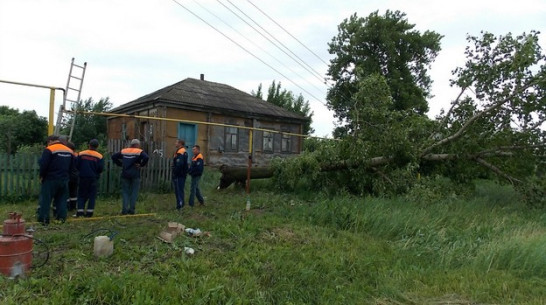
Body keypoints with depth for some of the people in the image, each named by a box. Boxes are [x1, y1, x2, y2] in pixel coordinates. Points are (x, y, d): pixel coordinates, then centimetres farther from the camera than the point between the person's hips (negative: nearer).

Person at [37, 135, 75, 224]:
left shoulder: (49, 150, -10)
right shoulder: (69, 151, 10)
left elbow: (43, 165, -14)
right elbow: (71, 166, 13)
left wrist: (41, 176, -1)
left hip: (50, 179, -5)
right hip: (64, 180, 6)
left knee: (45, 199, 2)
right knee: (62, 199, 13)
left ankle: (43, 218, 3)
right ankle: (61, 217, 13)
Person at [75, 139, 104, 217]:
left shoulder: (81, 154, -2)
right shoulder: (99, 156, -6)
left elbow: (76, 165, -2)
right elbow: (101, 169, -8)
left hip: (83, 178, 1)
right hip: (94, 178, -1)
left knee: (81, 195, 9)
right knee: (92, 195, 7)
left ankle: (80, 211, 3)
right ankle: (89, 212, 7)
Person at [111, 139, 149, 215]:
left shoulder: (123, 151, 11)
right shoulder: (139, 152, -3)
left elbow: (114, 157, 10)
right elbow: (146, 158, -22)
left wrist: (120, 164, 9)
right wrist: (141, 165, -10)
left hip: (125, 174, 3)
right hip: (135, 175, -3)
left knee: (125, 192, 10)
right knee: (134, 192, 6)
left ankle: (124, 210, 4)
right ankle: (131, 209, 6)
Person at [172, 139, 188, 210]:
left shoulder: (180, 153, -18)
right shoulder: (184, 152, 14)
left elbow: (179, 165, -25)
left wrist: (174, 174, -19)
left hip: (178, 175, -10)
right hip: (182, 174, 10)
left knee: (178, 190, -4)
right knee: (180, 190, 16)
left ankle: (180, 205, -2)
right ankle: (181, 204, 23)